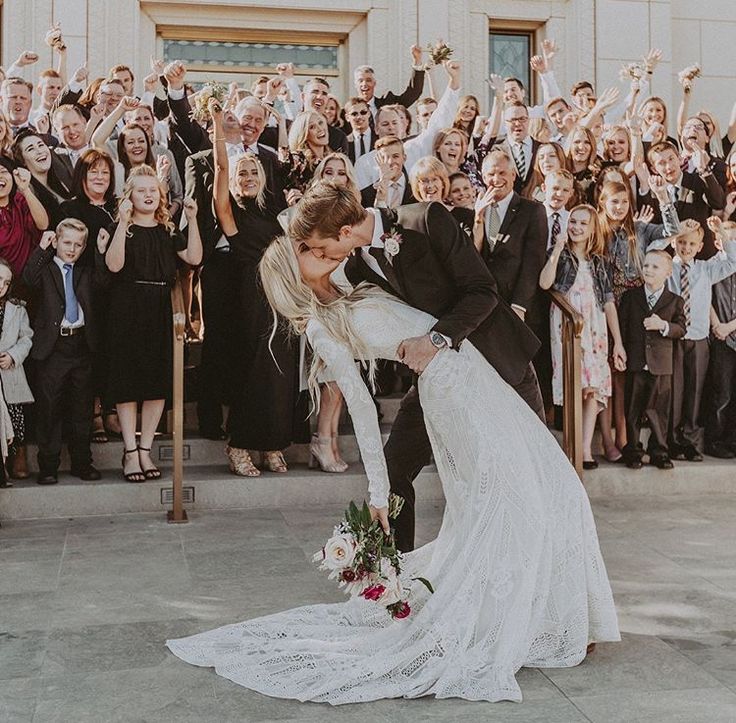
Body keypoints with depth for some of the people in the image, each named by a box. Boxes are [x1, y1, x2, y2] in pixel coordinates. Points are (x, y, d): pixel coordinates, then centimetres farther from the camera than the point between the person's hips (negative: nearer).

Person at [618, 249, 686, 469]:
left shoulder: (675, 301, 6)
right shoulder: (629, 296, 7)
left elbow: (681, 329, -1)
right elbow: (621, 326, 5)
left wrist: (664, 325, -19)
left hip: (661, 365, 0)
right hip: (635, 362, 0)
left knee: (659, 410, 5)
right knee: (633, 410, 5)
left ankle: (658, 451, 16)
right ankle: (633, 451, 14)